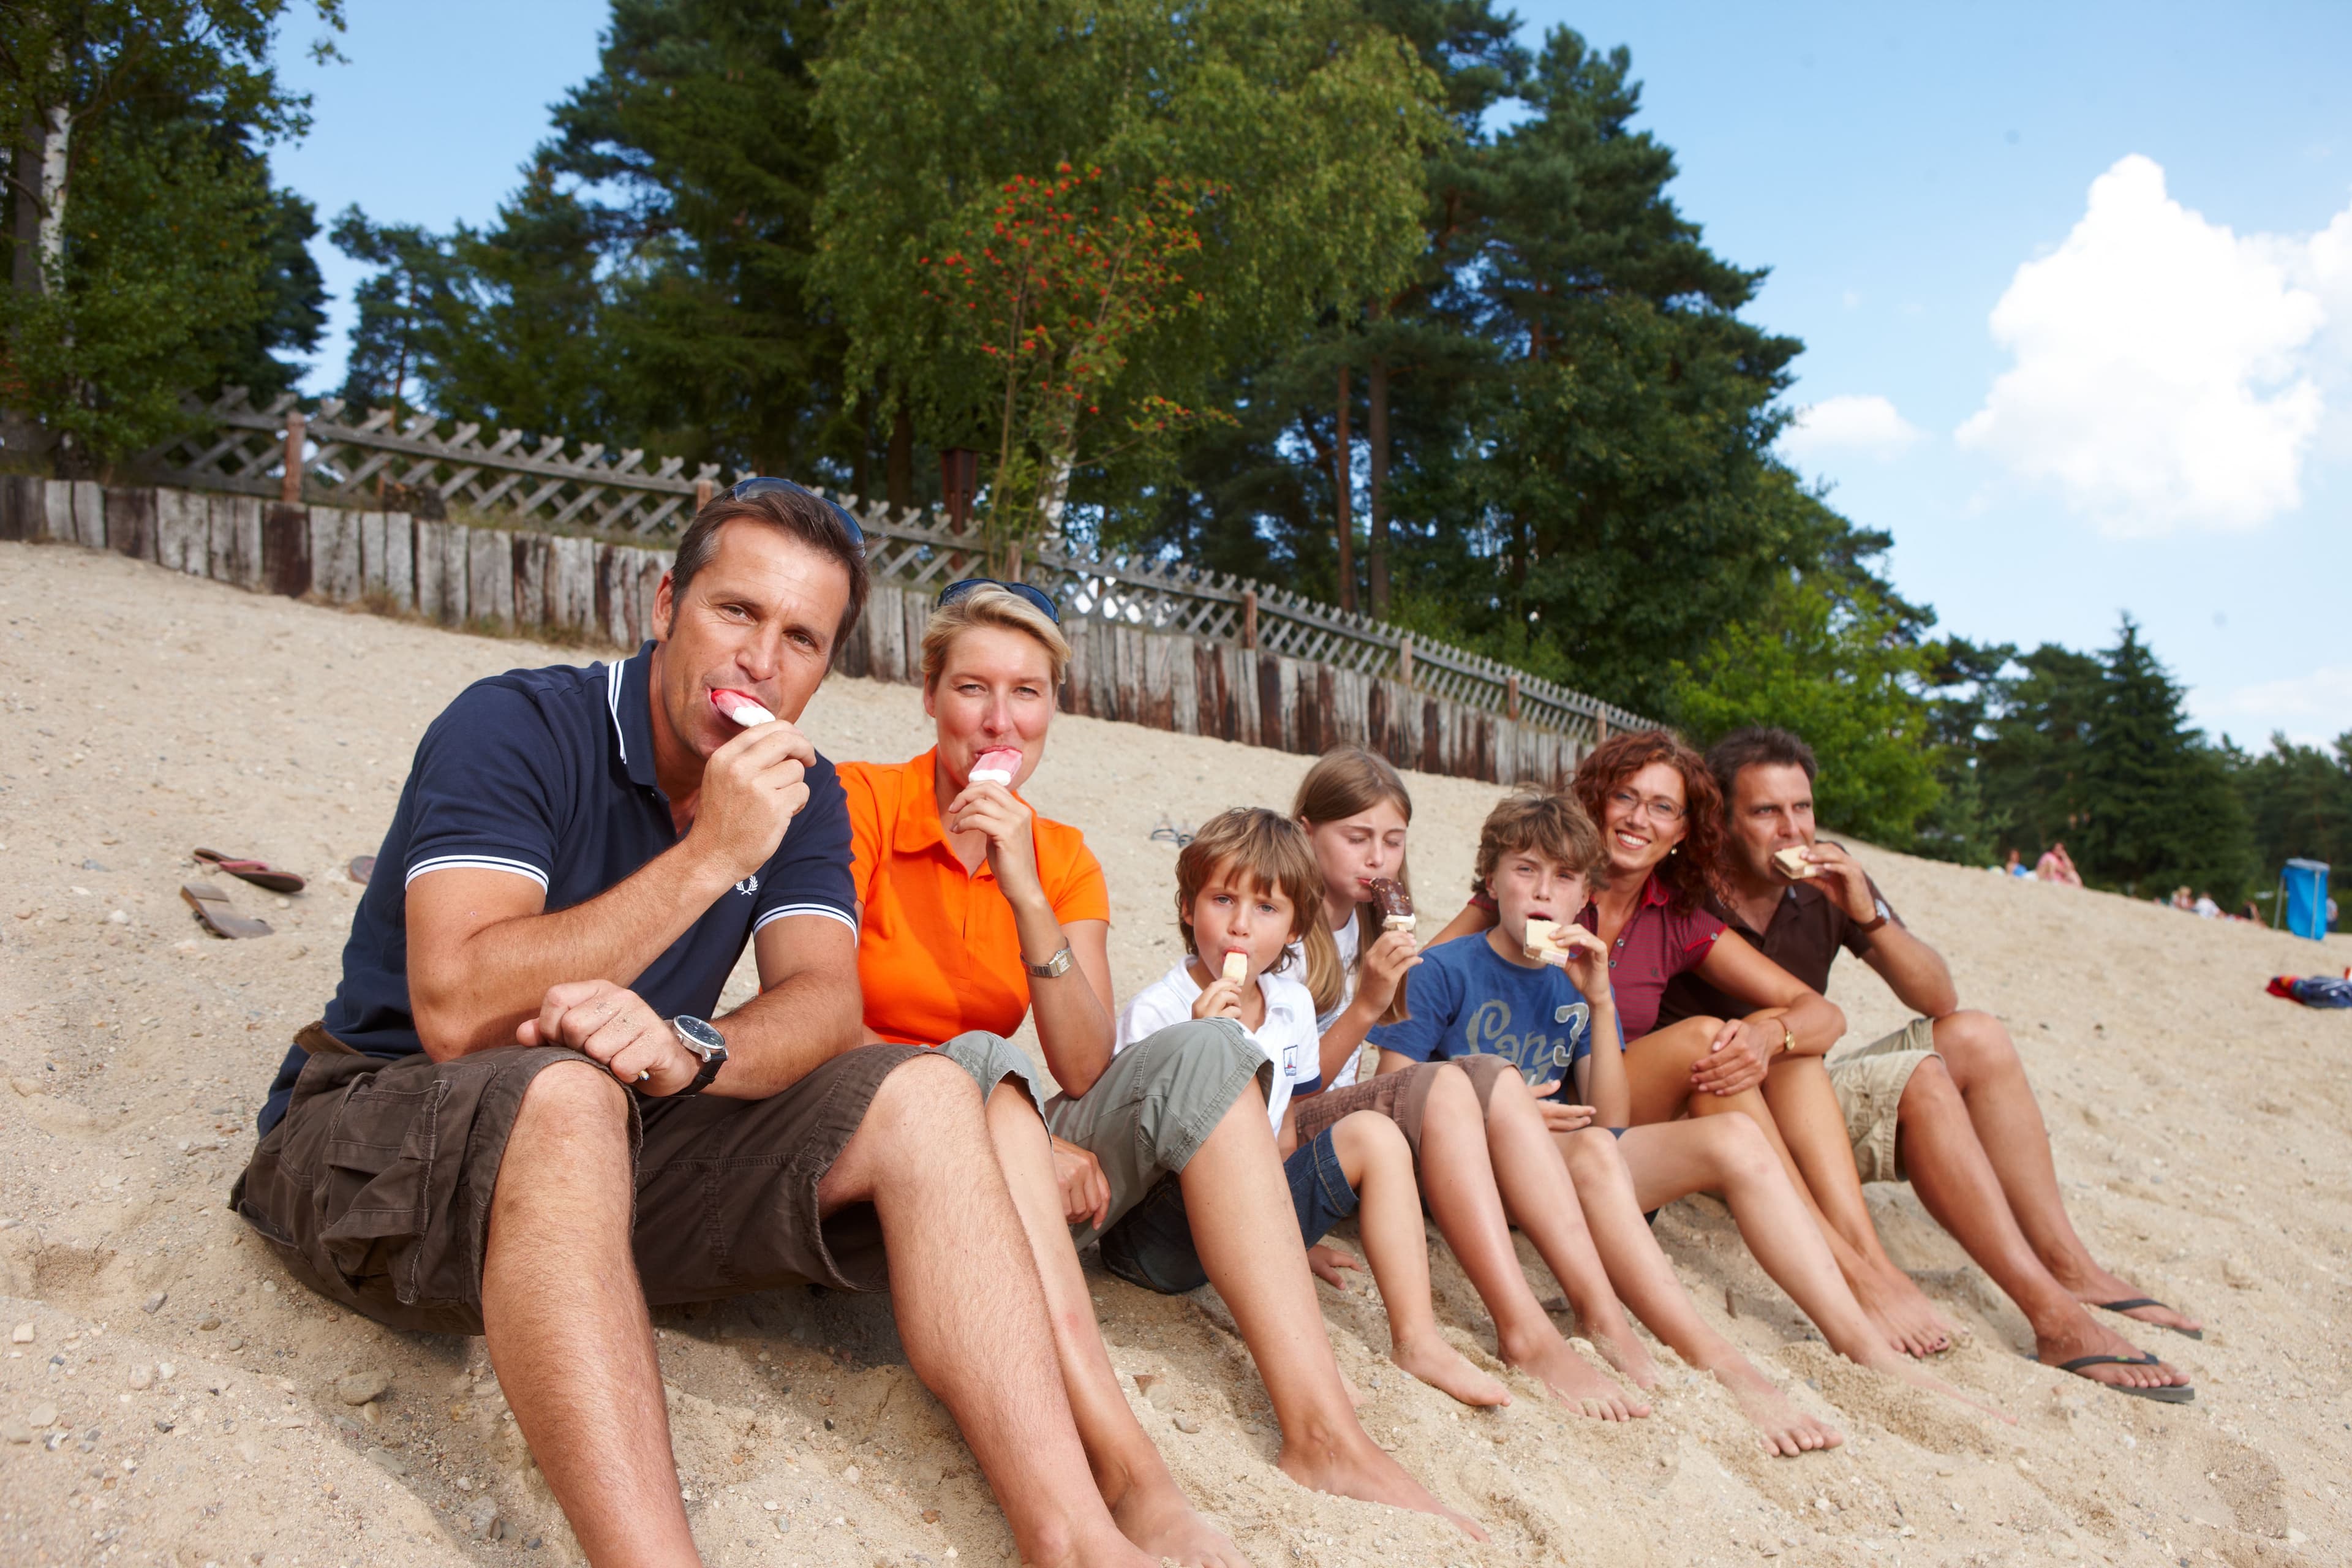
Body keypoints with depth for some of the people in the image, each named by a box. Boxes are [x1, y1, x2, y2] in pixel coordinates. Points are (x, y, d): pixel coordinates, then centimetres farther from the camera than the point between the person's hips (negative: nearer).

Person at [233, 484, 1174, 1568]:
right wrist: (709, 855, -30)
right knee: (566, 1092, -39)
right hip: (379, 1134, -4)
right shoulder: (515, 727, -15)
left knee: (922, 1096, -16)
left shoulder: (799, 791, 3)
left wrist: (690, 1052, -33)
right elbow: (456, 1013, -27)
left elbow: (824, 1003, -11)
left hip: (614, 1154, 5)